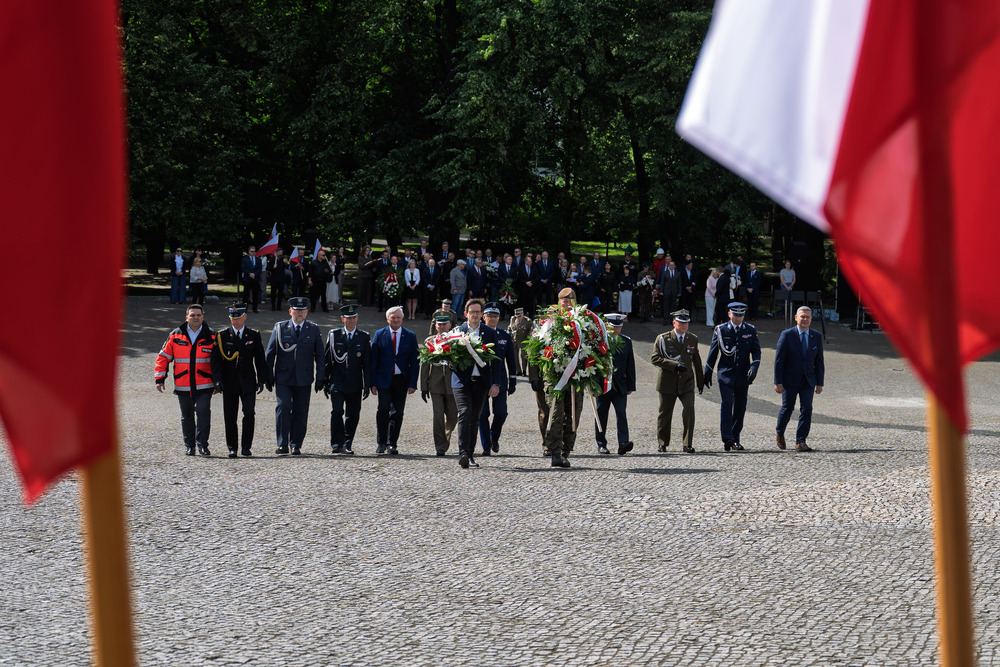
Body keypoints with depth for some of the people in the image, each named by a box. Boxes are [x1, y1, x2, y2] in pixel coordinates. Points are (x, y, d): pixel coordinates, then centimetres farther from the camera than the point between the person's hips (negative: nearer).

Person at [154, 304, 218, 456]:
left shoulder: (210, 337, 1)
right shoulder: (175, 336, 2)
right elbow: (163, 357, 6)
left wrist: (218, 383, 5)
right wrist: (160, 379, 1)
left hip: (204, 386, -2)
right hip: (183, 386, 2)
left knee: (203, 412, -15)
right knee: (187, 416, 11)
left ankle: (202, 444, -7)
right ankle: (189, 445, 23)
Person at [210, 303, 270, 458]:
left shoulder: (254, 335, 6)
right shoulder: (222, 336, 3)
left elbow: (260, 359, 10)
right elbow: (216, 359, 0)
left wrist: (262, 379, 3)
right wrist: (218, 379, -11)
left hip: (248, 382, 0)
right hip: (229, 382, 0)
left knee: (249, 413, -11)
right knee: (230, 416, 2)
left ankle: (246, 446, -3)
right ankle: (232, 448, 11)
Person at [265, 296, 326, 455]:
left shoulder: (314, 330, 8)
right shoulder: (280, 328, 4)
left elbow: (320, 356, 9)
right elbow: (270, 354, 6)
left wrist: (321, 377, 3)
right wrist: (268, 376, 1)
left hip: (303, 379, 1)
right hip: (283, 377, -1)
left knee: (300, 412, 2)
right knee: (283, 407, -13)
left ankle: (296, 445, 10)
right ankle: (282, 444, -7)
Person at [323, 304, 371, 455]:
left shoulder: (364, 337, 6)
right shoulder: (333, 335, 6)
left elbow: (367, 363, 6)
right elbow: (327, 359, 8)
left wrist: (367, 385, 0)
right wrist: (325, 382, 5)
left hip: (355, 384, 1)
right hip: (337, 382, -1)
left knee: (353, 415, 3)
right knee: (337, 411, -15)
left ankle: (346, 445, 14)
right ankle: (336, 444, -8)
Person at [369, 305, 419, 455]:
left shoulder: (410, 336, 6)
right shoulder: (379, 335, 4)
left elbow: (414, 361, 5)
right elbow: (373, 360, 3)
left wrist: (413, 383, -3)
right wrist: (373, 382, -4)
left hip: (401, 380, 1)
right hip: (384, 379, -1)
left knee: (398, 412, 2)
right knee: (383, 409, -14)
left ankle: (392, 444, 12)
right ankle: (381, 443, -4)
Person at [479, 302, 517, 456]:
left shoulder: (505, 335, 8)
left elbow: (511, 360, 11)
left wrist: (512, 381, 7)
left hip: (500, 381, 1)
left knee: (501, 413, -6)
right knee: (482, 414, -2)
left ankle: (494, 438, 20)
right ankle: (486, 446, 8)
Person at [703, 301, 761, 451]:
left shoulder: (750, 330, 8)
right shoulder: (721, 330, 3)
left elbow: (756, 351, 4)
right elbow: (713, 352, 7)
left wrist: (754, 366, -15)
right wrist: (707, 372, 5)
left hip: (743, 375, 2)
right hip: (726, 374, -2)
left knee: (740, 408, 4)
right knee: (727, 403, -16)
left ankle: (735, 439, 13)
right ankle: (727, 438, -18)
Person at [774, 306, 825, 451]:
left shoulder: (816, 337, 5)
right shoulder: (787, 335, -6)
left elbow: (819, 361, 8)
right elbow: (779, 360, -7)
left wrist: (820, 383, 4)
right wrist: (778, 382, -12)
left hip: (808, 380, 2)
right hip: (790, 380, -2)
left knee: (806, 410, -7)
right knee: (787, 408, 7)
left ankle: (800, 442, -5)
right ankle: (780, 434, 33)